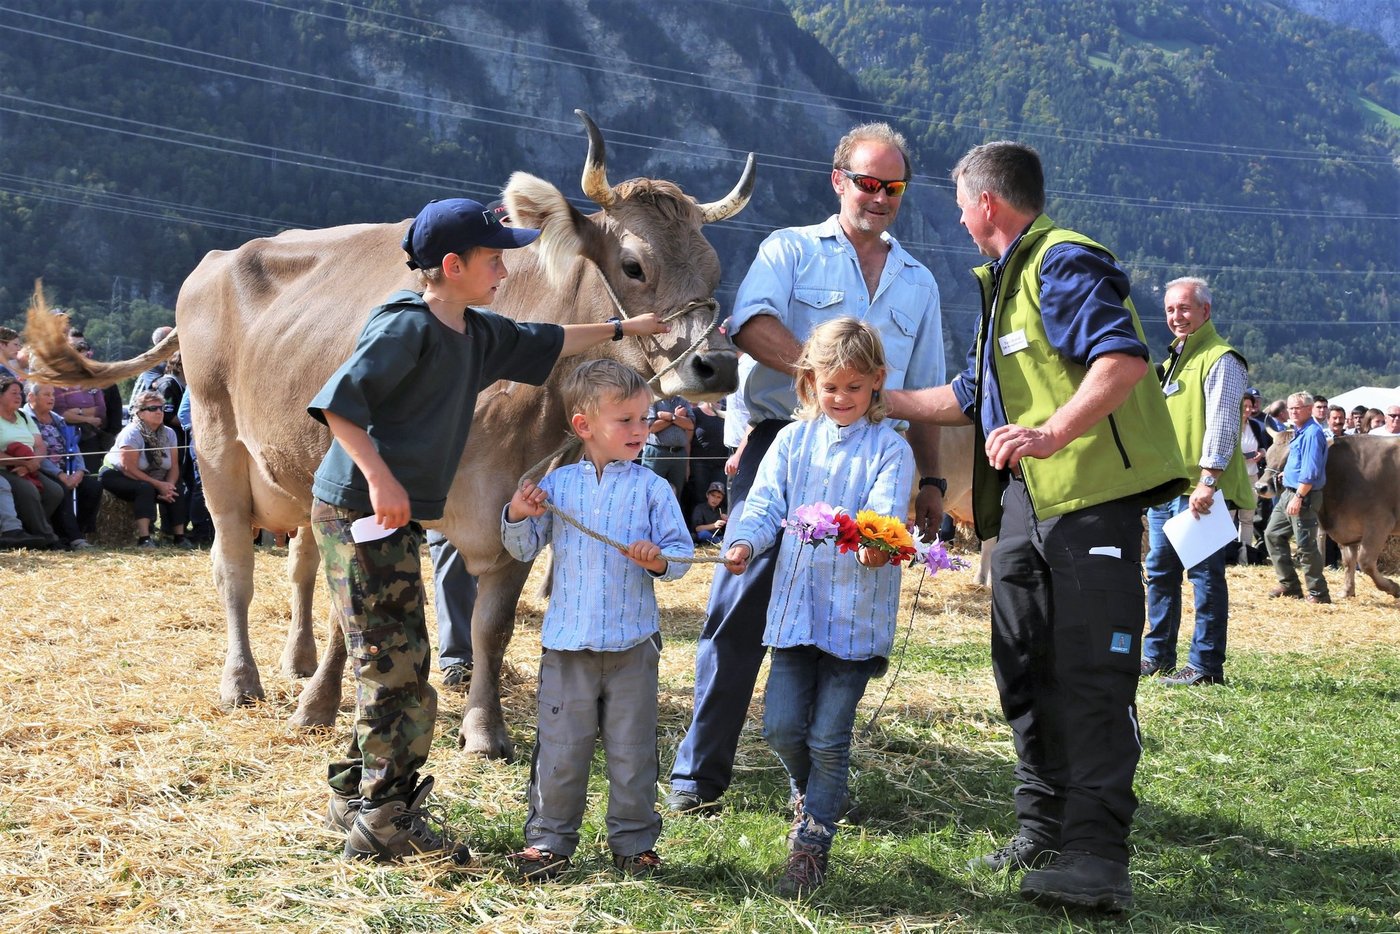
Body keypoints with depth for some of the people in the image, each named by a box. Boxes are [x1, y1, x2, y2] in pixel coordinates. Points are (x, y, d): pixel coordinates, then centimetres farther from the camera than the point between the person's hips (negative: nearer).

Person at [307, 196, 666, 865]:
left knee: (392, 665, 14)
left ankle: (354, 798, 25)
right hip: (357, 513, -9)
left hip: (396, 516, 9)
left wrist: (622, 328, 34)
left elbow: (546, 343, 28)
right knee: (396, 667, -7)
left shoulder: (476, 334, 12)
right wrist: (379, 478, -29)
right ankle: (384, 823, 1)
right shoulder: (407, 327, -16)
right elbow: (336, 401, -23)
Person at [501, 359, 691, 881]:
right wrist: (518, 516, -9)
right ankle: (549, 839, 18)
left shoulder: (652, 489, 0)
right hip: (568, 641, 1)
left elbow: (681, 554, 0)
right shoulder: (556, 486, 3)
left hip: (633, 642, 0)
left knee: (631, 750, 8)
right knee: (560, 749, 5)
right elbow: (524, 549, 10)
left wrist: (659, 560, -21)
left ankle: (633, 841, 21)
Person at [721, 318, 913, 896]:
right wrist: (745, 541, -18)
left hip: (857, 615, -3)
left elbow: (885, 513, -16)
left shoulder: (889, 448, -2)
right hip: (796, 606, 3)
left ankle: (811, 843, 13)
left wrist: (876, 546, -38)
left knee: (829, 737, -1)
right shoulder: (793, 440, 9)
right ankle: (808, 794, 34)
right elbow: (766, 503, 3)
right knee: (782, 726, 2)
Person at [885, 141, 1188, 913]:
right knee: (1025, 670, 12)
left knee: (1089, 674, -11)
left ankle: (1095, 857, -10)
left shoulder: (1064, 263, -9)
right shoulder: (1003, 283, 22)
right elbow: (975, 398, 30)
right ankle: (1044, 835, 22)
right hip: (1026, 502, 10)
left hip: (1094, 498, -10)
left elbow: (1124, 357, -25)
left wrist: (1053, 432, -36)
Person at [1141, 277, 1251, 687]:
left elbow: (1222, 426, -16)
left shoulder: (1221, 360, -9)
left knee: (1205, 574, -5)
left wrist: (1208, 482, -23)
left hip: (1202, 490, -9)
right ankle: (1157, 656, 20)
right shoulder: (1175, 358, 20)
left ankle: (1206, 665, -1)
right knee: (1160, 572, 12)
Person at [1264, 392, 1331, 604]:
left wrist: (1298, 497, -24)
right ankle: (1289, 584, 19)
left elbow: (1311, 471, -22)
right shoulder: (1300, 432, 15)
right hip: (1289, 492, 11)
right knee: (1273, 534, 14)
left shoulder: (1312, 433, -15)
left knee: (1305, 544, -7)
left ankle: (1318, 593, 0)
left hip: (1304, 496, -11)